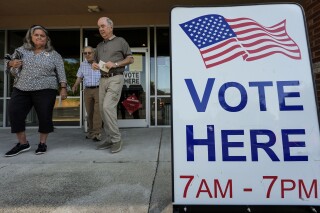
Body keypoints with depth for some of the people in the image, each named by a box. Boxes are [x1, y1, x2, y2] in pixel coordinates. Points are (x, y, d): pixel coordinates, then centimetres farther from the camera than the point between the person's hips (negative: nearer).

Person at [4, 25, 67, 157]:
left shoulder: (54, 55, 6)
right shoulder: (21, 50, 14)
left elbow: (61, 73, 2)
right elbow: (12, 70, 18)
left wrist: (63, 88, -8)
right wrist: (11, 64, -5)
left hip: (45, 90, -3)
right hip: (21, 89, 3)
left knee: (44, 116, -3)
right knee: (14, 114, -2)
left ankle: (42, 143, 13)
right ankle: (23, 143, 13)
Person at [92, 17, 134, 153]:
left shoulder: (120, 41, 5)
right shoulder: (99, 46, 22)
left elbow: (130, 59, 2)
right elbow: (95, 61, 29)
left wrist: (115, 64, -12)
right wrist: (94, 65, 4)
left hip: (115, 78, -7)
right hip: (103, 79, 7)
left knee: (108, 107, -19)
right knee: (103, 109, 4)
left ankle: (116, 139, -8)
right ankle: (109, 139, 15)